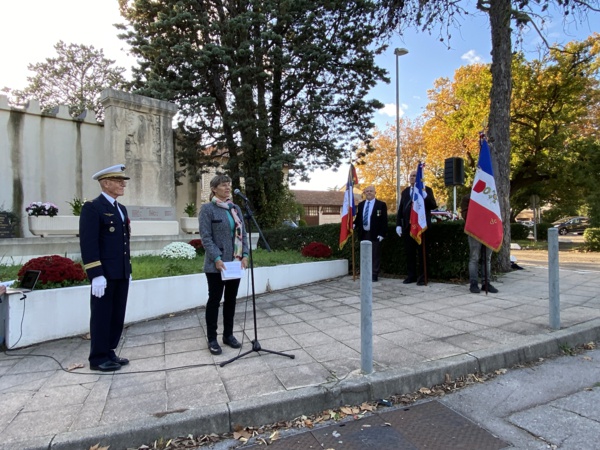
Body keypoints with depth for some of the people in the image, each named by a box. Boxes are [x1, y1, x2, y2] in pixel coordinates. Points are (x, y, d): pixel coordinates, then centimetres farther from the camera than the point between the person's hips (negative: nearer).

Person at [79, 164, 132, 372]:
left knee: (117, 316, 14)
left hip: (121, 273, 8)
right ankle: (98, 358, 16)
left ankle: (109, 353, 27)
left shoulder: (121, 209, 16)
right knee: (102, 316, 3)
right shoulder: (92, 208, -10)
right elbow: (88, 244, -17)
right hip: (104, 274, -8)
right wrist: (96, 274, -21)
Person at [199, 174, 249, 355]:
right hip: (217, 264, -5)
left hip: (235, 262, 6)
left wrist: (245, 255, -2)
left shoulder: (236, 208, 11)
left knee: (231, 299, 13)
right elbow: (206, 237, -11)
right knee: (214, 300, 5)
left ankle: (228, 335, 26)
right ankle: (212, 339, 16)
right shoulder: (207, 209, -5)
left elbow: (243, 233, 10)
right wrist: (217, 259, -19)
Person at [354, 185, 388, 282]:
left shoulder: (381, 204, 0)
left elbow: (384, 220, -4)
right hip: (363, 234, 5)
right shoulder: (361, 204, 15)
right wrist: (354, 224, -5)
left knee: (375, 255, -1)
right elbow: (358, 217, 16)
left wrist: (382, 234, -11)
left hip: (375, 234, -5)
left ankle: (374, 275, 4)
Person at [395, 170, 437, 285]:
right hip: (408, 225, 4)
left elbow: (433, 206, -6)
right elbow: (400, 209, 12)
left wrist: (425, 196, -22)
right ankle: (411, 275, 13)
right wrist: (398, 224, 4)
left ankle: (423, 276, 7)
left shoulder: (427, 190, 4)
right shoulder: (405, 191, 16)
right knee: (409, 252, 6)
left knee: (422, 252, 1)